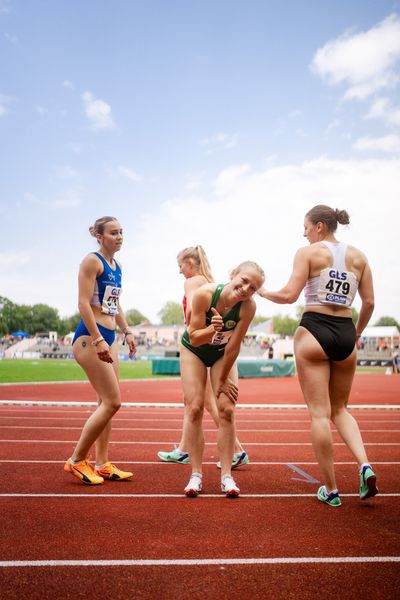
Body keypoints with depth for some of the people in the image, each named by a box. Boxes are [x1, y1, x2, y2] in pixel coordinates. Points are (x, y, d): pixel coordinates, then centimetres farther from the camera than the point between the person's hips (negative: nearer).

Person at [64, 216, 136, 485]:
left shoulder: (117, 265, 16)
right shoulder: (92, 261, -10)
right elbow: (84, 303, -18)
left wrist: (127, 332, 18)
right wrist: (98, 340, -23)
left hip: (108, 337, 9)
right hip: (90, 337, -9)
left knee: (106, 403, 10)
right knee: (112, 402, -9)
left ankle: (103, 465, 19)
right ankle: (77, 460, 5)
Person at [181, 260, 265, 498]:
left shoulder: (248, 307, -30)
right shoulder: (204, 294, -33)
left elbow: (233, 348, -21)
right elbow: (193, 338, -25)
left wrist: (223, 380, -13)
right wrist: (211, 330, -45)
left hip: (223, 354, 1)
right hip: (194, 350, 0)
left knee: (227, 410, -7)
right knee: (195, 408, -6)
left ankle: (226, 476, 4)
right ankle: (196, 475, 4)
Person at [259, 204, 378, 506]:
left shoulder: (308, 252, -3)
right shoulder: (358, 256, 11)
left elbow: (290, 295, -11)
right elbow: (369, 303, 8)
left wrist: (262, 292, 6)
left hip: (314, 331, -5)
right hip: (345, 335, 5)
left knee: (319, 413, 2)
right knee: (340, 409, 21)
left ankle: (331, 489, 8)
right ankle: (365, 465, 0)